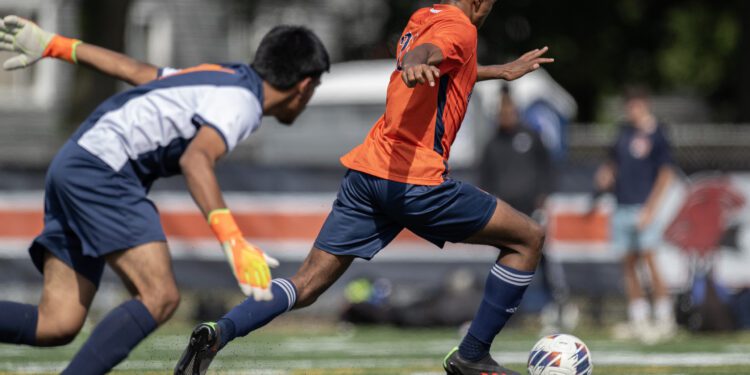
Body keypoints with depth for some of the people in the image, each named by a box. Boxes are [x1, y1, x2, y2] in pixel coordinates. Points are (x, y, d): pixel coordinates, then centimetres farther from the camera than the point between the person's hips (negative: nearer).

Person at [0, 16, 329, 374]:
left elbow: (132, 68, 28)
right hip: (100, 168, -10)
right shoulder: (240, 101, -9)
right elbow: (195, 159, -27)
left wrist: (52, 45, 36)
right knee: (159, 297, -18)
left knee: (56, 325, 1)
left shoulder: (220, 77, 20)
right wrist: (233, 242, -36)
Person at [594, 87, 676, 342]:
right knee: (628, 264, 4)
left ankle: (664, 318, -6)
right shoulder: (624, 131, 14)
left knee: (649, 259, -13)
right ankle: (638, 319, 8)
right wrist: (606, 175, 4)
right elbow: (614, 161, 28)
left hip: (644, 207, -6)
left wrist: (650, 208, -14)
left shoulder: (657, 134, -3)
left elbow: (666, 174, -7)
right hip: (622, 208, 6)